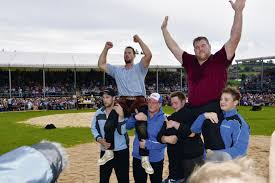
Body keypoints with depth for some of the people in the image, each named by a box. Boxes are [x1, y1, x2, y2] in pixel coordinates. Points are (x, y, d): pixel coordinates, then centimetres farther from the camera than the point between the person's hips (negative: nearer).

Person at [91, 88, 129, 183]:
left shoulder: (121, 112, -11)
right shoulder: (99, 112, 2)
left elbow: (122, 131, -21)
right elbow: (94, 128, 10)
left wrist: (120, 115, -32)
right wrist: (100, 139, -8)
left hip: (121, 151, -4)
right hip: (105, 151, 4)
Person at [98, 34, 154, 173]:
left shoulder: (139, 68, 15)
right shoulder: (117, 70, 26)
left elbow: (148, 55, -1)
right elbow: (101, 65, 22)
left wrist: (139, 40, 5)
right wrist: (106, 49, 18)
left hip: (139, 101, -3)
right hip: (123, 101, 3)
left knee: (142, 128, -23)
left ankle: (145, 159, -14)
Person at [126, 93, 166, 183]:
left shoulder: (163, 119, -13)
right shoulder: (141, 115, -1)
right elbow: (128, 126, -5)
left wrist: (147, 145, -25)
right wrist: (135, 117, -23)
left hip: (155, 159, -3)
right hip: (138, 157, 4)